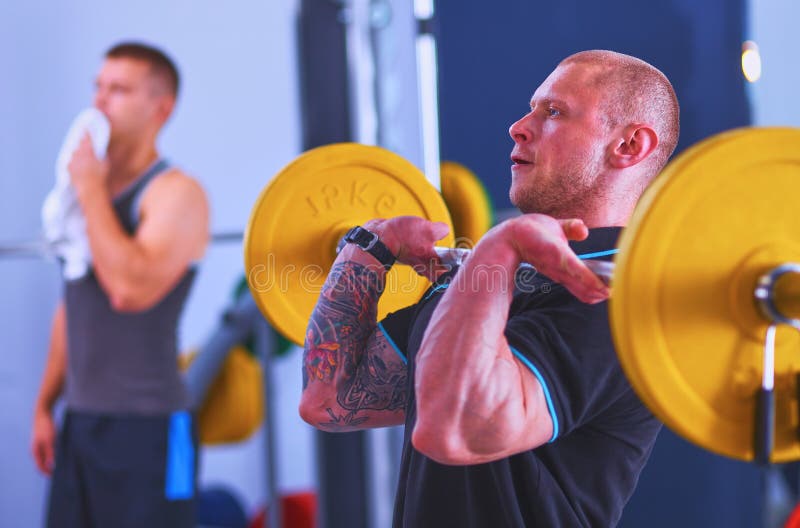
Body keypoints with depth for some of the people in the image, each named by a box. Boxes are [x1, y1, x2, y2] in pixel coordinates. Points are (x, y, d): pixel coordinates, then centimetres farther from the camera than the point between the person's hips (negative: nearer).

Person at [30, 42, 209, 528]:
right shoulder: (88, 189, 14)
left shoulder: (175, 194, -10)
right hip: (80, 423, 8)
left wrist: (91, 191, -16)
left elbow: (131, 288, -26)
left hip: (146, 429, -8)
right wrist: (45, 405, 18)